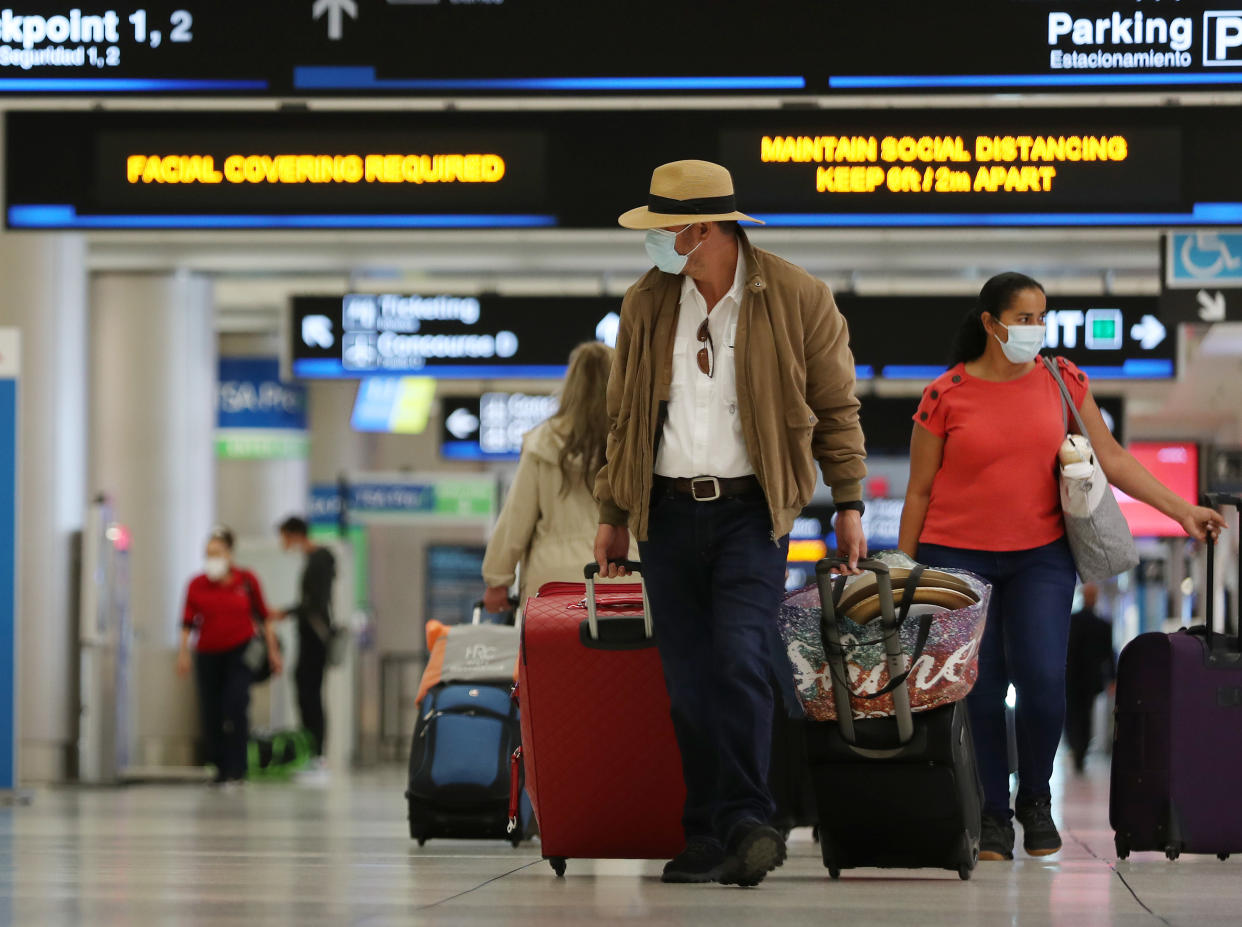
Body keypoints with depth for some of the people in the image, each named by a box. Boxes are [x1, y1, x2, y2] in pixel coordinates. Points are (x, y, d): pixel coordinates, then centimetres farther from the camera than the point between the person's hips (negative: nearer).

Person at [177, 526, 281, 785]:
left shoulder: (247, 581, 1)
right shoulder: (197, 585, 1)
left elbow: (262, 616, 7)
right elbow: (188, 622, 3)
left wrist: (272, 649, 6)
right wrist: (183, 652, -6)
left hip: (240, 652, -2)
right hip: (208, 655, 2)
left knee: (236, 707, -15)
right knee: (211, 714, 1)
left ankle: (235, 769, -12)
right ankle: (220, 766, 15)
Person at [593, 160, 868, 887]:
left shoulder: (797, 298, -2)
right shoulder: (646, 305, 7)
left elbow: (836, 408, 5)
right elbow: (624, 416, 15)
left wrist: (850, 505, 3)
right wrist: (614, 515, 14)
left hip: (750, 509, -3)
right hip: (669, 511, 3)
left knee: (741, 662, -17)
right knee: (689, 682, 3)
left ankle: (747, 821, -8)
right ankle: (710, 839, 9)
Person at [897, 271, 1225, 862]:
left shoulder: (1062, 381, 4)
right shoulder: (945, 396, -3)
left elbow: (1111, 459, 7)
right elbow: (919, 492, 3)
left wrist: (1182, 510, 1)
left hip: (1041, 556, 1)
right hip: (958, 557, -1)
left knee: (1043, 681, -10)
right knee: (978, 691, -3)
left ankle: (1035, 801, 14)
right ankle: (993, 815, 13)